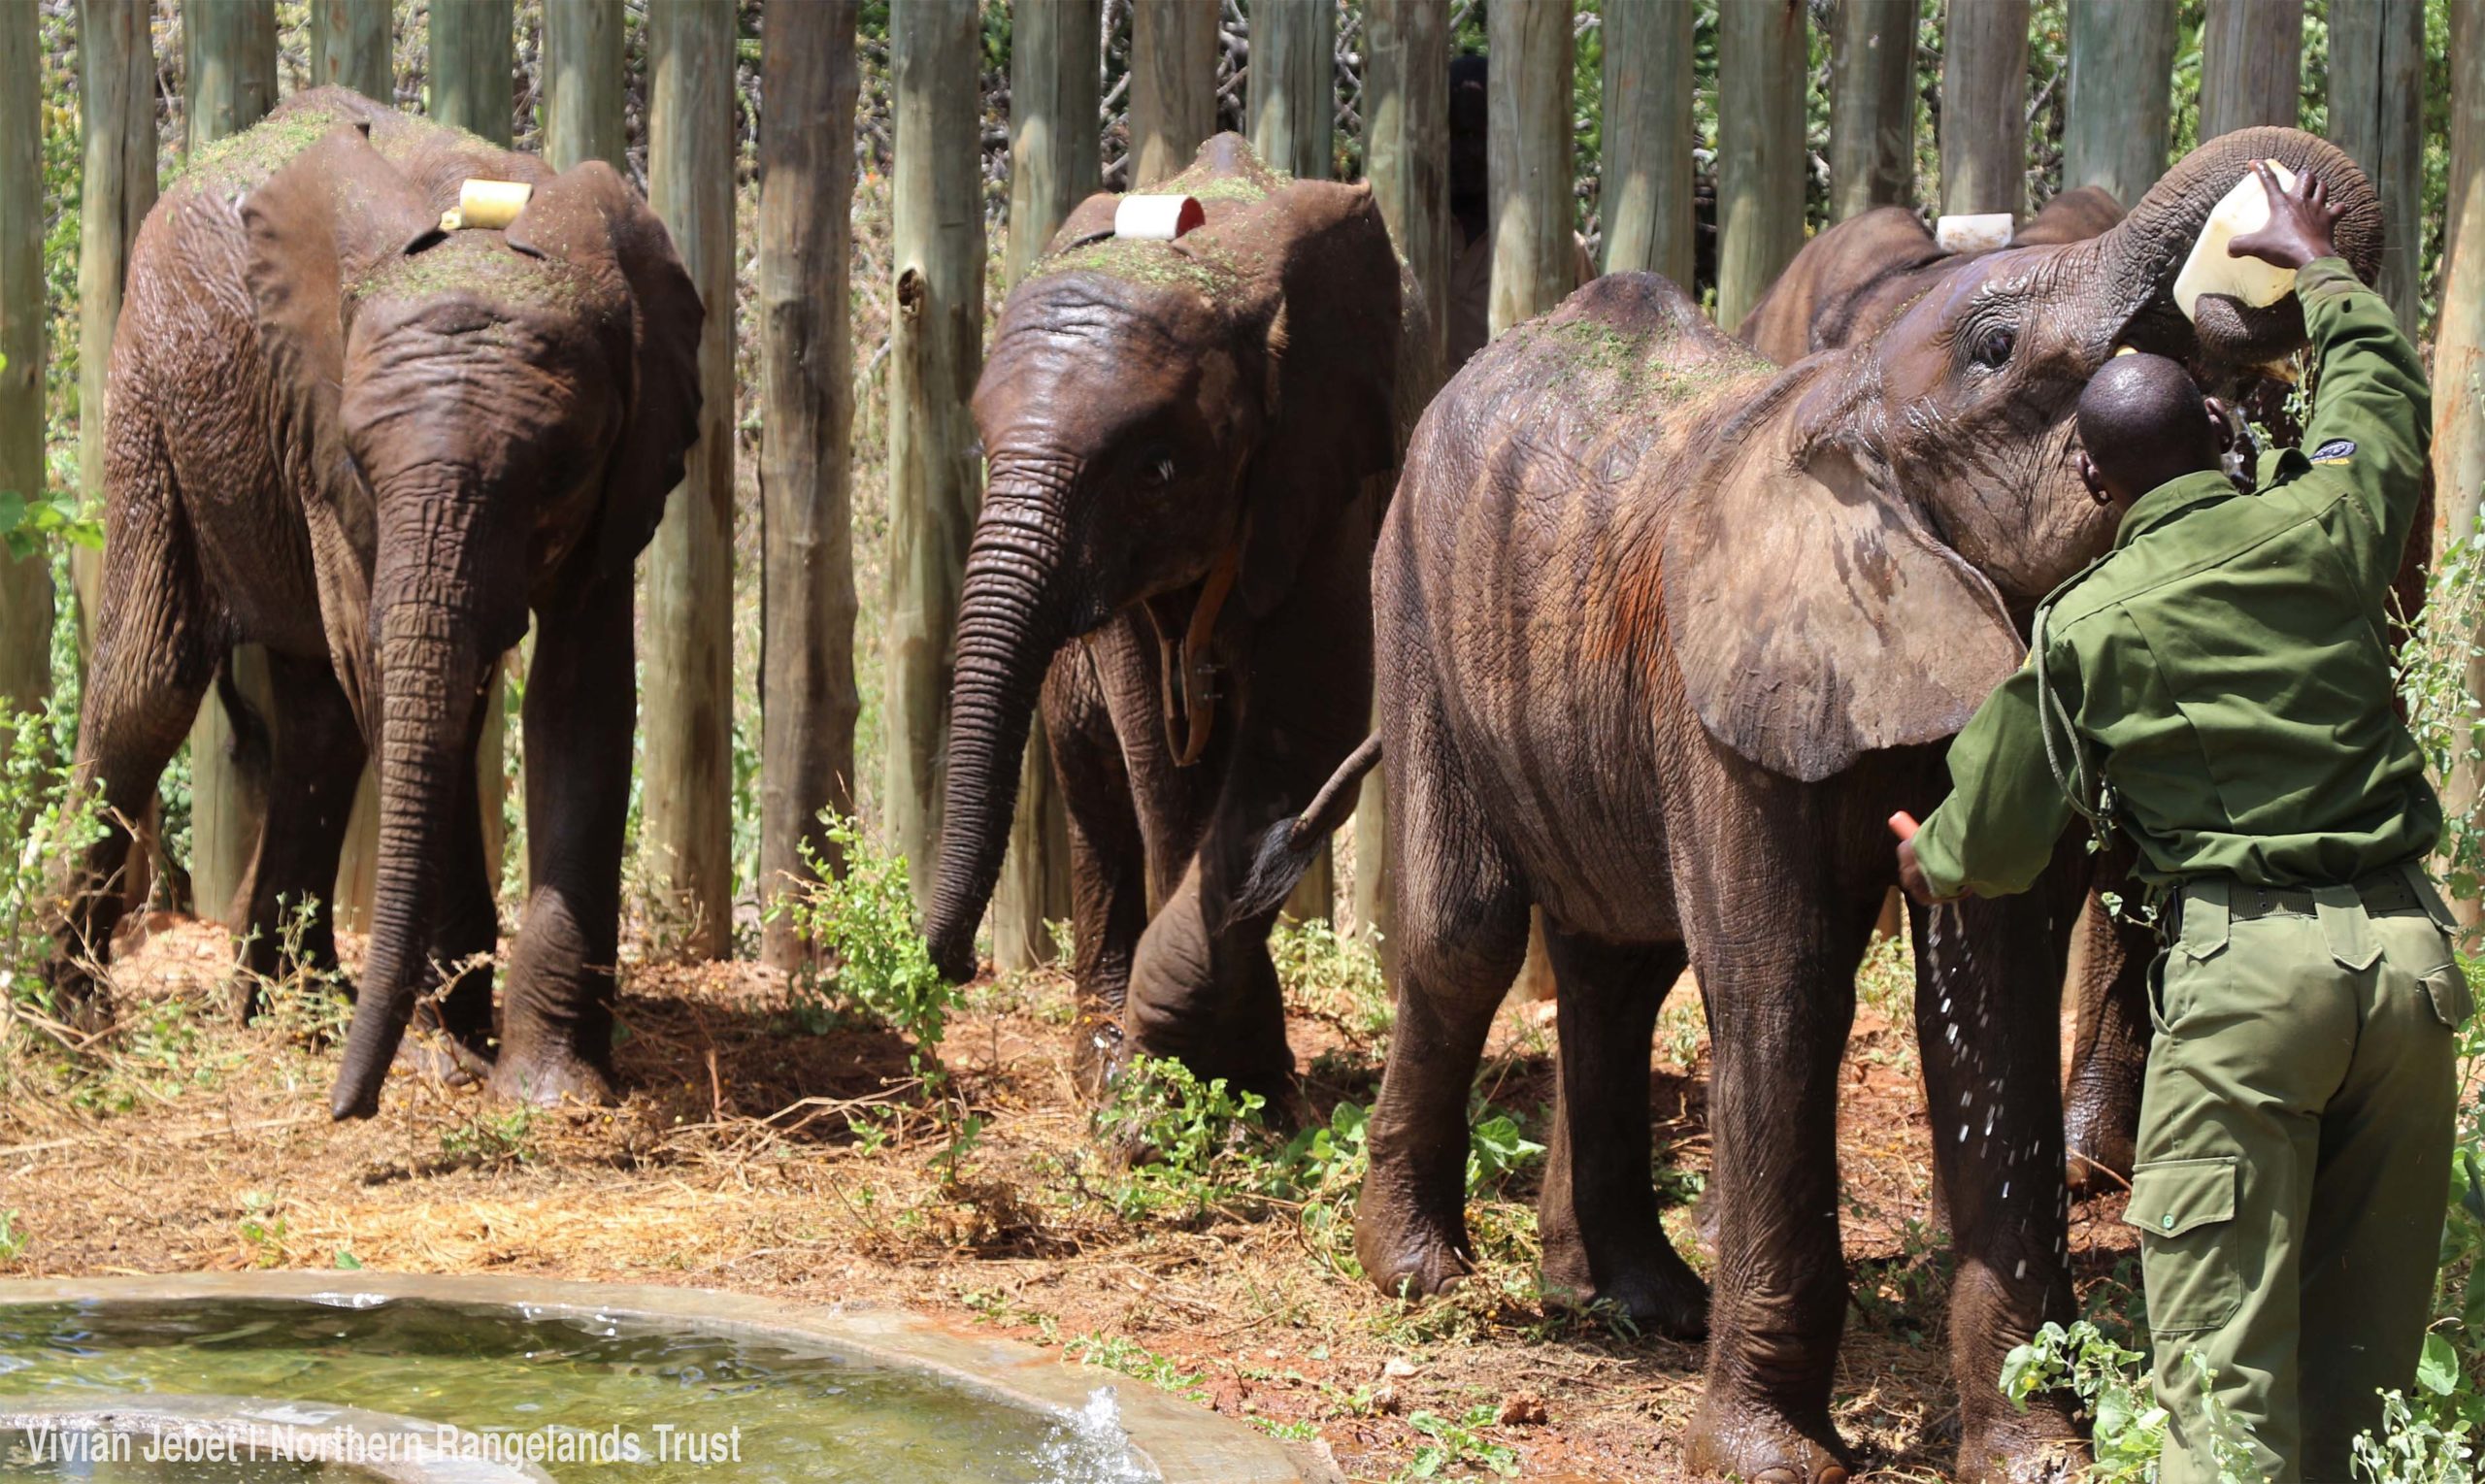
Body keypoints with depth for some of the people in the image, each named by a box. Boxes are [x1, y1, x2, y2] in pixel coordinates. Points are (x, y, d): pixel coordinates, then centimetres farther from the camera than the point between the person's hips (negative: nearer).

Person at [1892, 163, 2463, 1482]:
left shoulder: (2085, 626, -1)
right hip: (2406, 946, 4)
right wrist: (2318, 270, 44)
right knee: (2364, 1327, 13)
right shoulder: (2323, 528, 4)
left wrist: (1925, 862, 31)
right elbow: (2386, 400, 28)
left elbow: (1993, 843, 8)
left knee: (2223, 1340, -3)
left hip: (2243, 960, -4)